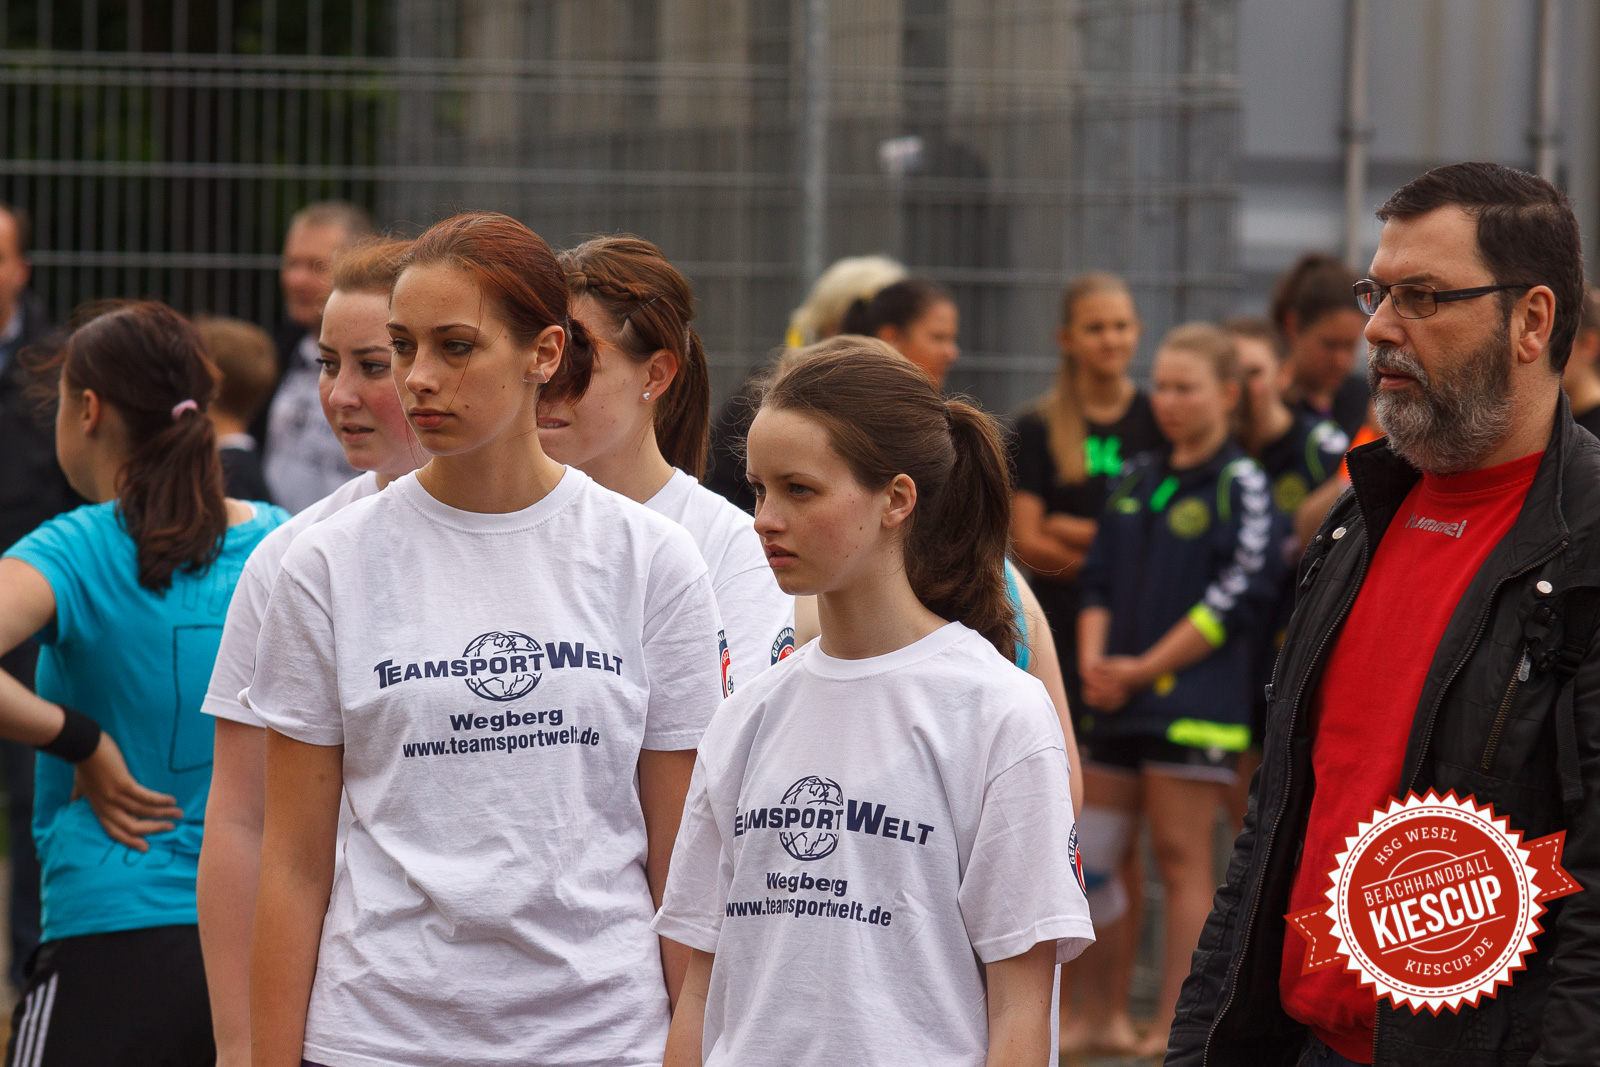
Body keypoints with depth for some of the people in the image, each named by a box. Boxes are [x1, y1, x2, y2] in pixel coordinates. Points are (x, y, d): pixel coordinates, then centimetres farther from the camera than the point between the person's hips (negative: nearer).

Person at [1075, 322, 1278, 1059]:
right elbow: (1099, 579, 17)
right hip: (1118, 702, 7)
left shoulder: (1240, 484, -4)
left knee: (1182, 859, -5)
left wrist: (1145, 667, -11)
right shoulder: (1137, 481, 16)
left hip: (1194, 699, -7)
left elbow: (1238, 595, -11)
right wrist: (1093, 660, -2)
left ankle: (1177, 1027, -2)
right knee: (1092, 857, 8)